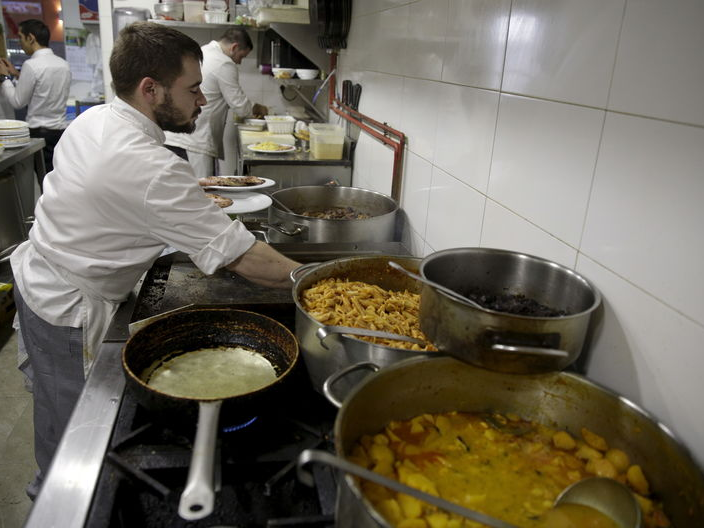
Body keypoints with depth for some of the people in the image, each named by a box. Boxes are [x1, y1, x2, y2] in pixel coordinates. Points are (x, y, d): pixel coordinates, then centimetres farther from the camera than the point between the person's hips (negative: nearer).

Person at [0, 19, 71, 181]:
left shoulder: (32, 65, -12)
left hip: (40, 133, -6)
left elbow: (17, 102, -5)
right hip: (61, 130, 7)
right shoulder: (63, 64, 8)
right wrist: (17, 74, 24)